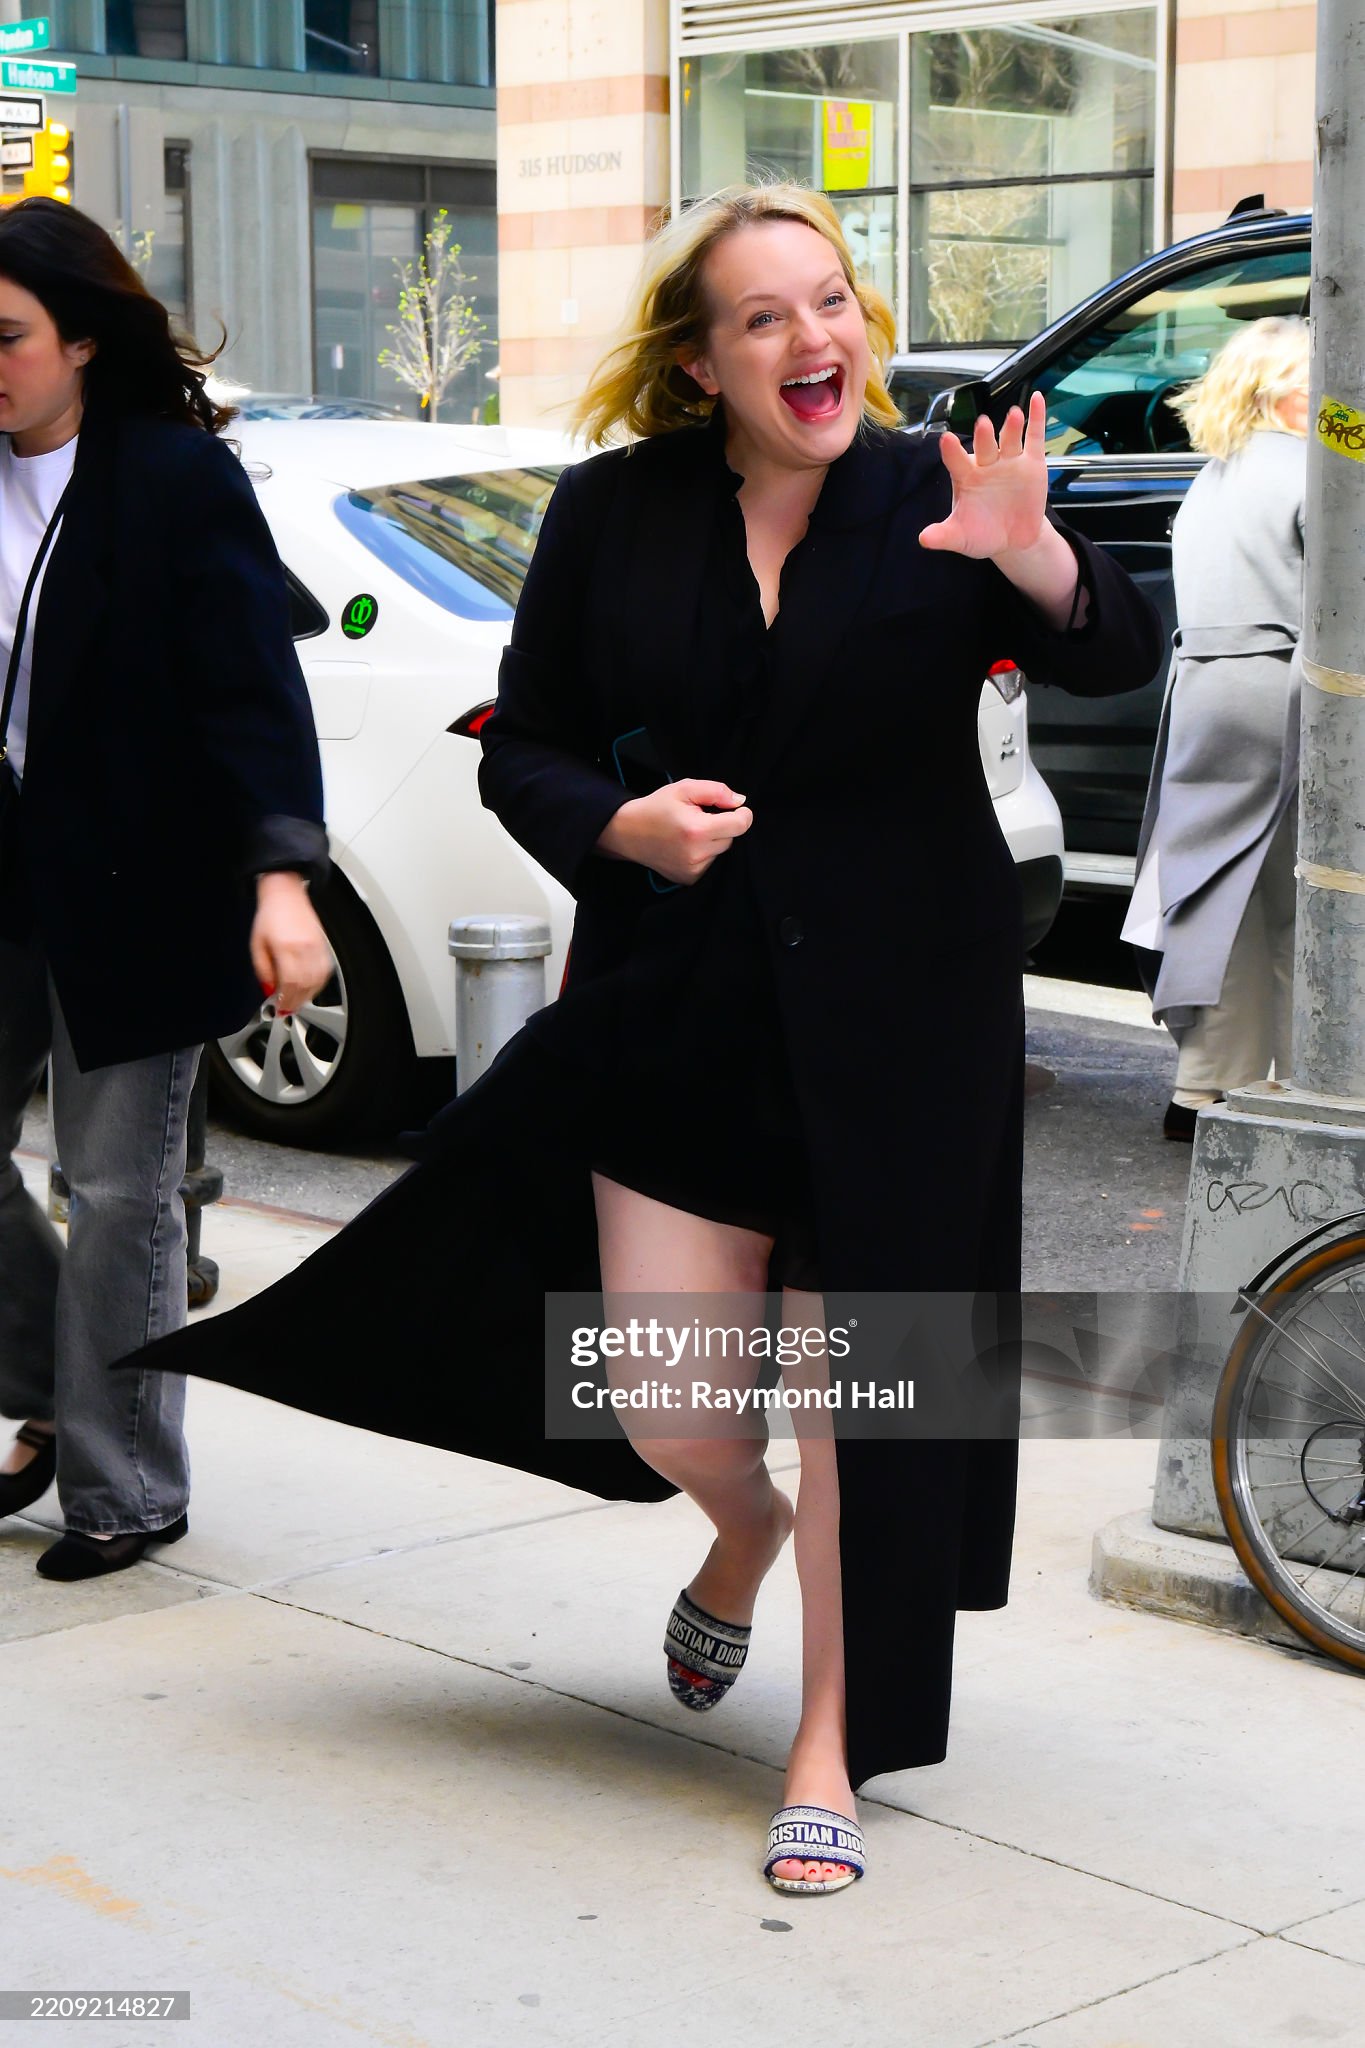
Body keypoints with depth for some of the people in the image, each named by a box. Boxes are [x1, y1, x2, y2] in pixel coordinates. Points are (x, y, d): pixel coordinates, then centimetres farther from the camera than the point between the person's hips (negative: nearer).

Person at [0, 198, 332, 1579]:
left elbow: (253, 686, -18)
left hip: (132, 893, -5)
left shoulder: (180, 479, -12)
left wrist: (282, 877, -29)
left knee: (117, 1191, 2)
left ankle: (122, 1487, 17)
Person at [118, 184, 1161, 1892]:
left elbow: (1120, 659, -14)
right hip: (670, 1010, 2)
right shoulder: (613, 516, 2)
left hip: (896, 1020, -2)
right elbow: (523, 750, 6)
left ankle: (831, 1749, 20)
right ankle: (745, 1536, 41)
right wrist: (624, 823, -15)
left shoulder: (930, 504, -3)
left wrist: (1031, 558, -35)